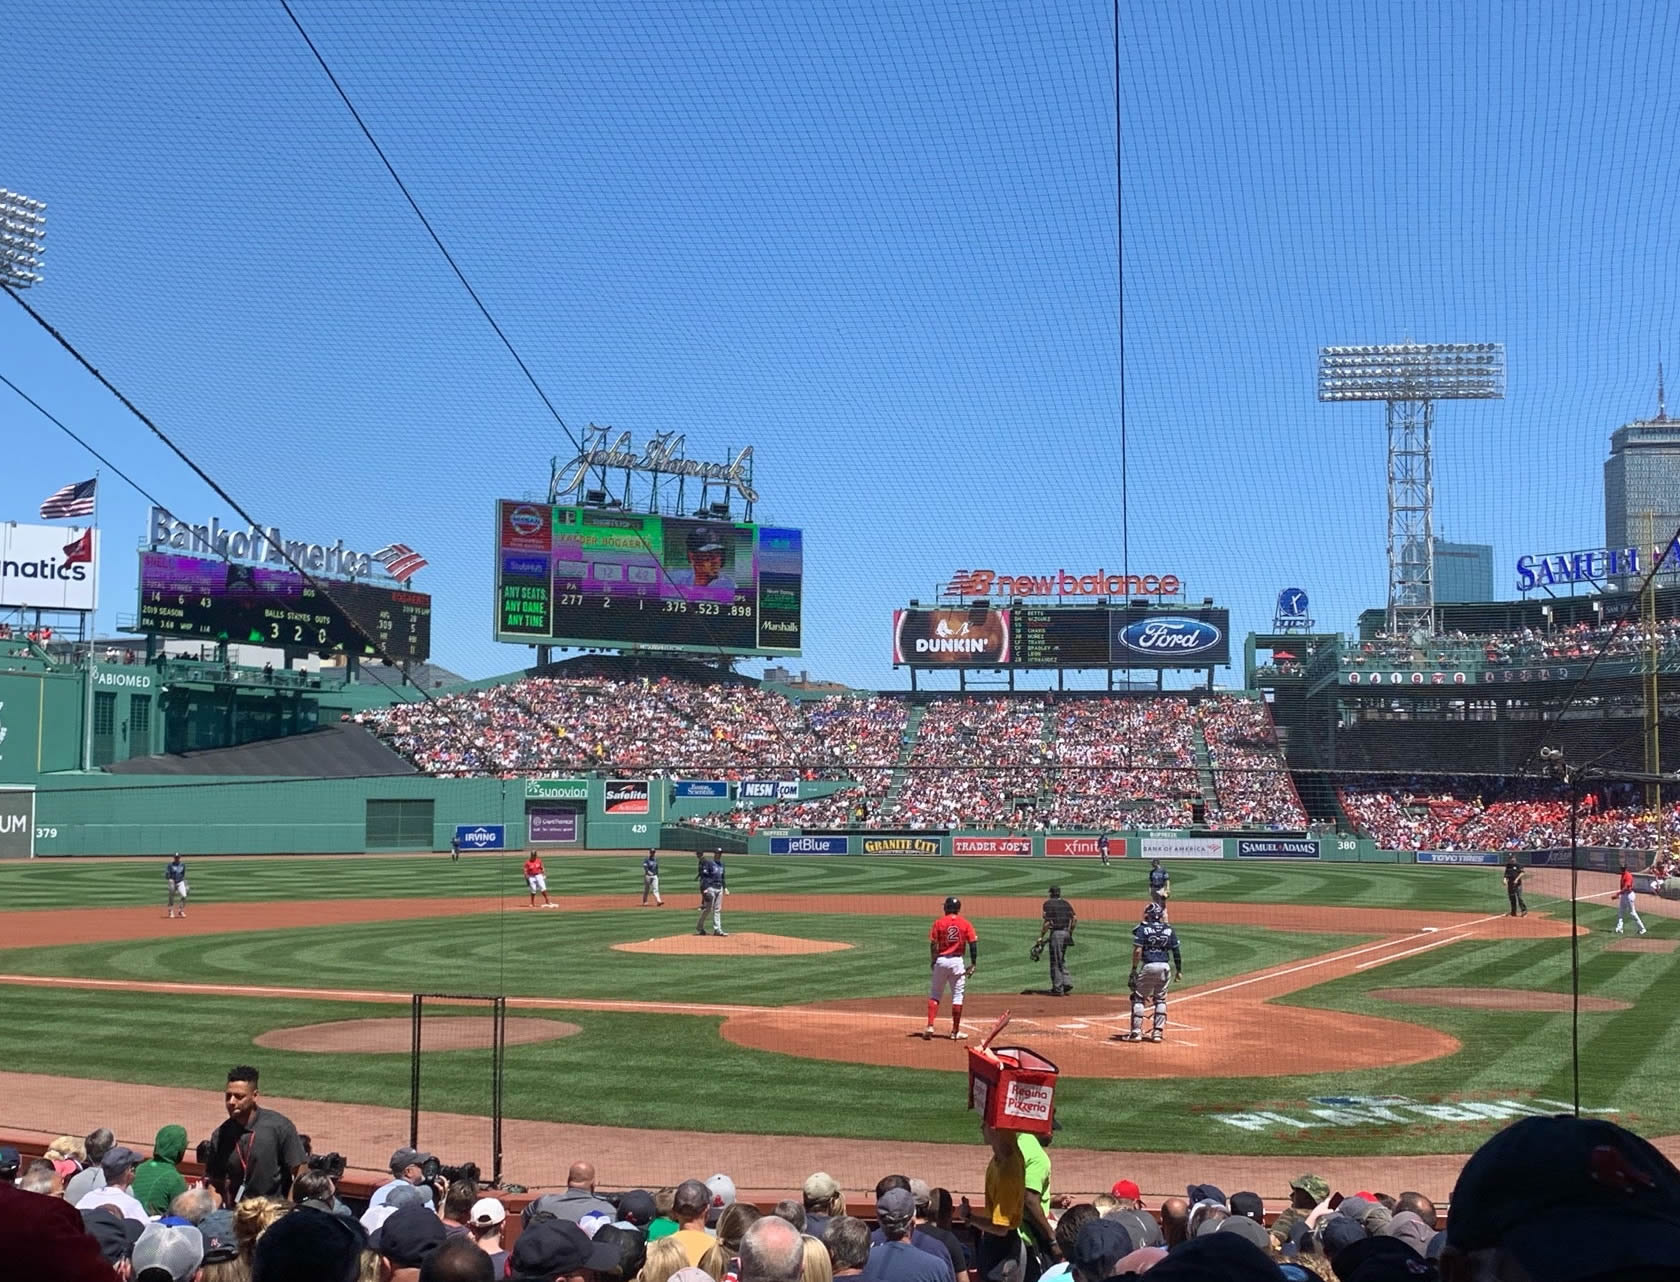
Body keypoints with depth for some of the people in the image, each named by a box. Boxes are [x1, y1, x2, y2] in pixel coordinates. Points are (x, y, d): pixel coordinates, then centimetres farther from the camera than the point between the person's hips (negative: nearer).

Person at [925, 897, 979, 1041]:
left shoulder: (939, 923, -2)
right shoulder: (966, 924, 1)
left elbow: (933, 944, -4)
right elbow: (973, 944, -4)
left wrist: (933, 961, 8)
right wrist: (973, 964, 0)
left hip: (941, 960, 0)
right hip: (957, 961, 0)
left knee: (934, 995, 10)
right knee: (957, 996, 7)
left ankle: (930, 1027, -2)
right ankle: (955, 1031, 8)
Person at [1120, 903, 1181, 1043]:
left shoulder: (1143, 929, -5)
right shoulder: (1169, 930, 6)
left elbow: (1138, 951, -12)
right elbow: (1176, 952, 6)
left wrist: (1134, 969, -6)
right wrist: (1179, 970, 15)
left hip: (1147, 966, -3)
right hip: (1164, 967, 3)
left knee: (1138, 998, 5)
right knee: (1160, 1000, 13)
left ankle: (1136, 1032, 1)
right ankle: (1158, 1032, 11)